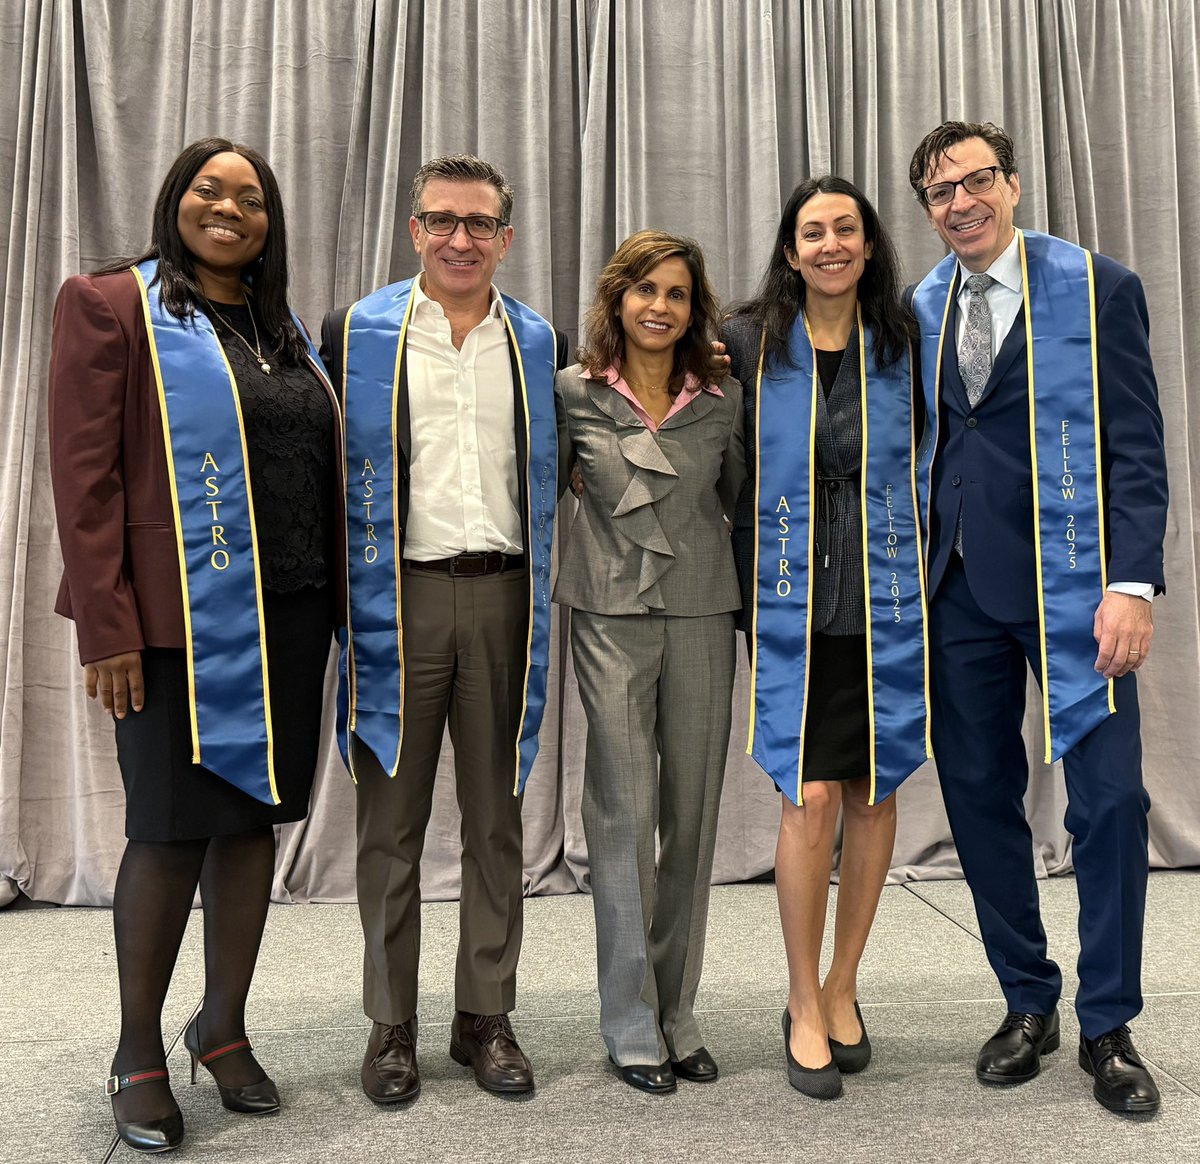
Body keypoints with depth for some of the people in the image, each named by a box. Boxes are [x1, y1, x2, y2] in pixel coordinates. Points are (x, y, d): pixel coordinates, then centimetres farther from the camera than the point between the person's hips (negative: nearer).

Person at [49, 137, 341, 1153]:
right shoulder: (113, 304, 0)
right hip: (181, 618, -6)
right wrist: (104, 623, -15)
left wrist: (330, 597, 11)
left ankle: (225, 1027, 26)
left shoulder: (282, 327, 17)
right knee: (171, 827, -1)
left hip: (287, 615, 6)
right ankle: (138, 1053, 17)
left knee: (256, 813, 10)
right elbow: (84, 472, -8)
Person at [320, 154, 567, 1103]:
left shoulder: (542, 345, 11)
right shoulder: (355, 335, 5)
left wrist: (546, 589, 9)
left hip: (504, 599, 2)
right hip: (397, 598, -1)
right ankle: (391, 1025, 18)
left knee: (496, 817, 8)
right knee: (392, 822, 5)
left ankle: (487, 1016, 22)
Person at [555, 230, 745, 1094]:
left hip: (702, 615, 2)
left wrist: (756, 607, 11)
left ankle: (678, 1016, 20)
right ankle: (632, 1026, 10)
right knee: (625, 813, -3)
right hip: (611, 615, -2)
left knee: (694, 813, 6)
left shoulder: (723, 405, 7)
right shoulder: (574, 395, 3)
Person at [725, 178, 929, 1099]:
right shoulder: (748, 346, 3)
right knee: (812, 798, -8)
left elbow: (930, 469, 13)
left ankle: (843, 986, 25)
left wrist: (926, 584, 8)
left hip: (886, 602, 2)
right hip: (792, 603, -2)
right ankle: (805, 1003, 11)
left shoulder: (902, 346, 7)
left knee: (875, 794, 7)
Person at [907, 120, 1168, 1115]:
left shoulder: (1099, 289, 0)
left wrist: (1132, 583, -16)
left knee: (1110, 798, -3)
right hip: (960, 588, 4)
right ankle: (1029, 1004, 24)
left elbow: (1135, 446, -6)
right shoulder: (920, 310, 11)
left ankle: (1108, 1026, 15)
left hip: (1071, 583, -3)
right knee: (980, 796, 7)